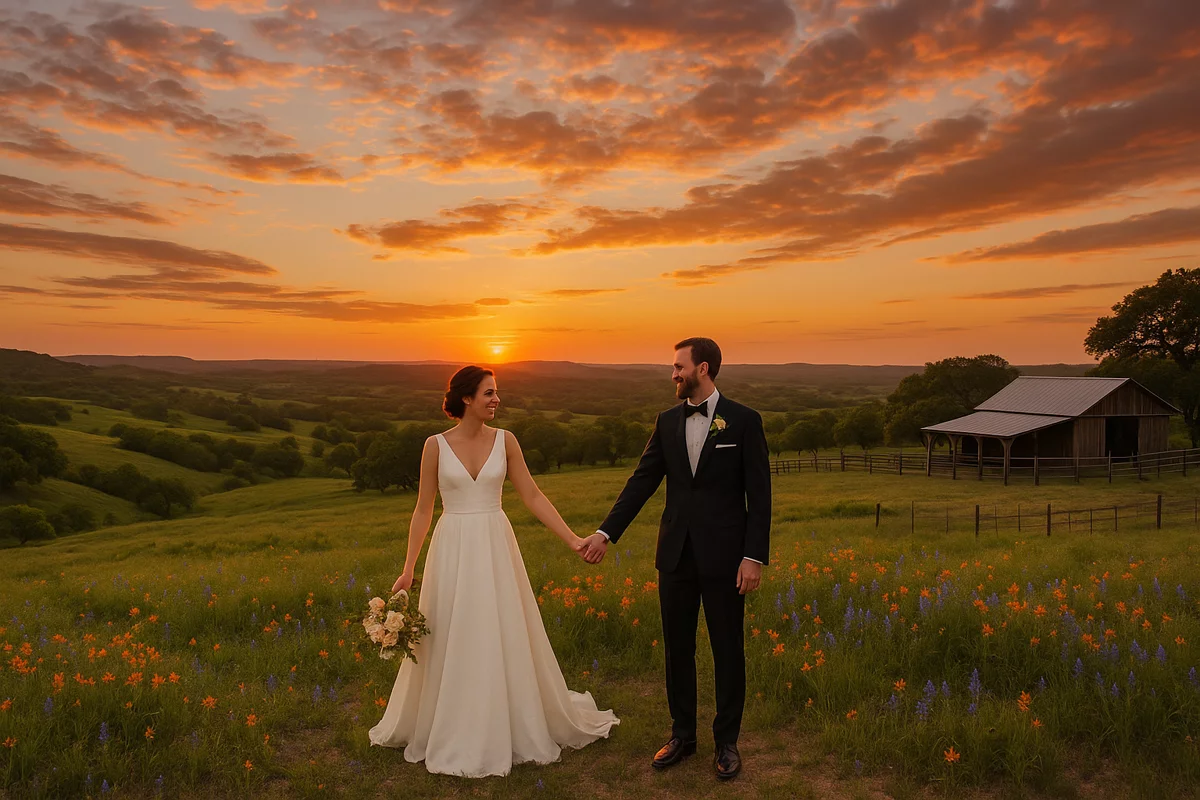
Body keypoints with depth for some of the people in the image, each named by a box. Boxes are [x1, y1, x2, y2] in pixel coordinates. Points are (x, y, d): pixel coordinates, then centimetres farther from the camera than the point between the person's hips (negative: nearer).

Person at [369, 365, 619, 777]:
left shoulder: (505, 440, 0)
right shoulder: (436, 445, -3)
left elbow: (533, 496, 1)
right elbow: (423, 509, 2)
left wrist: (572, 539, -6)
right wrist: (408, 568, 1)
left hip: (496, 549, 1)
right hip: (453, 550, -1)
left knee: (506, 639, 8)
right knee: (451, 645, 8)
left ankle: (519, 728, 29)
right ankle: (452, 736, 29)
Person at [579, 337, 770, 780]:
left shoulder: (744, 420, -5)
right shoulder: (667, 422, 7)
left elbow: (759, 494, -7)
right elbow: (642, 481, 5)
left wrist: (754, 557, -12)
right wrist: (605, 533, -2)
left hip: (723, 555, -4)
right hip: (677, 554, 4)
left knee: (727, 648, 8)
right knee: (677, 647, 13)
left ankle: (727, 740, 25)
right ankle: (682, 734, 30)